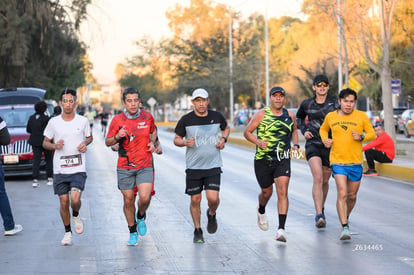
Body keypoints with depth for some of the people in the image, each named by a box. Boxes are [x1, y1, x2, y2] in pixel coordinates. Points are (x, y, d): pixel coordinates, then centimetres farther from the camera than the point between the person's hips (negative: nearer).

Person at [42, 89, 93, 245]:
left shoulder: (83, 121, 2)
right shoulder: (53, 122, 2)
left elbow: (89, 137, 19)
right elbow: (45, 142, 10)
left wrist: (85, 143, -3)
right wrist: (55, 146, -11)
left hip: (78, 169, -1)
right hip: (59, 169, 1)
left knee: (75, 199, -18)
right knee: (64, 202, 3)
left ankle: (76, 216, 16)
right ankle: (67, 232, 22)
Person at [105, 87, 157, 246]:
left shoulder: (147, 117, 1)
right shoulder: (117, 120, -4)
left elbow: (153, 131, 23)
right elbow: (108, 142, 4)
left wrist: (152, 142, 3)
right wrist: (117, 137, -17)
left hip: (145, 166, 0)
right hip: (125, 167, 0)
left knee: (145, 198, -15)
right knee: (128, 200, 5)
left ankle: (141, 217, 20)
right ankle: (132, 231, 25)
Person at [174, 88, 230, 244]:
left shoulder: (217, 117, 2)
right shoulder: (186, 120, -4)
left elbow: (226, 128, 22)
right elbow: (176, 139, 5)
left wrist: (223, 139, 2)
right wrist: (185, 142, -17)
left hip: (213, 166, 0)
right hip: (193, 167, 0)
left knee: (213, 198, -13)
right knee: (195, 200, 4)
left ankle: (212, 214, 22)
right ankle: (198, 231, 23)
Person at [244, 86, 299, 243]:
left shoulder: (290, 116, 5)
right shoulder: (262, 115, -5)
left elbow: (294, 130, 25)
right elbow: (247, 132, 0)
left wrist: (295, 144, 8)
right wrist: (258, 142, -18)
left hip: (283, 160, 1)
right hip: (263, 159, -1)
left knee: (282, 192, -14)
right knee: (267, 192, 14)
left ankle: (281, 229, -15)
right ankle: (261, 211, 50)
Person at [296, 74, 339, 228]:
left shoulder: (335, 103, -2)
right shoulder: (307, 104, 4)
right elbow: (299, 118, 22)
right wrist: (304, 131, 4)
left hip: (330, 146, 1)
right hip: (313, 145, -1)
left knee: (325, 181, 13)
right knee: (317, 178, -19)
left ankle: (321, 208, 40)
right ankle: (319, 215, -22)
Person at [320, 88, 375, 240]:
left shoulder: (362, 116, 0)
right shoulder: (331, 116, 4)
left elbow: (372, 134, 5)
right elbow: (323, 129, 22)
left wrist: (361, 137, -15)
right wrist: (325, 139, 2)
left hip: (356, 162, 1)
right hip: (337, 161, -1)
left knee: (352, 196, 12)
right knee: (342, 193, -17)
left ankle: (346, 219, 39)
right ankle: (344, 227, -16)